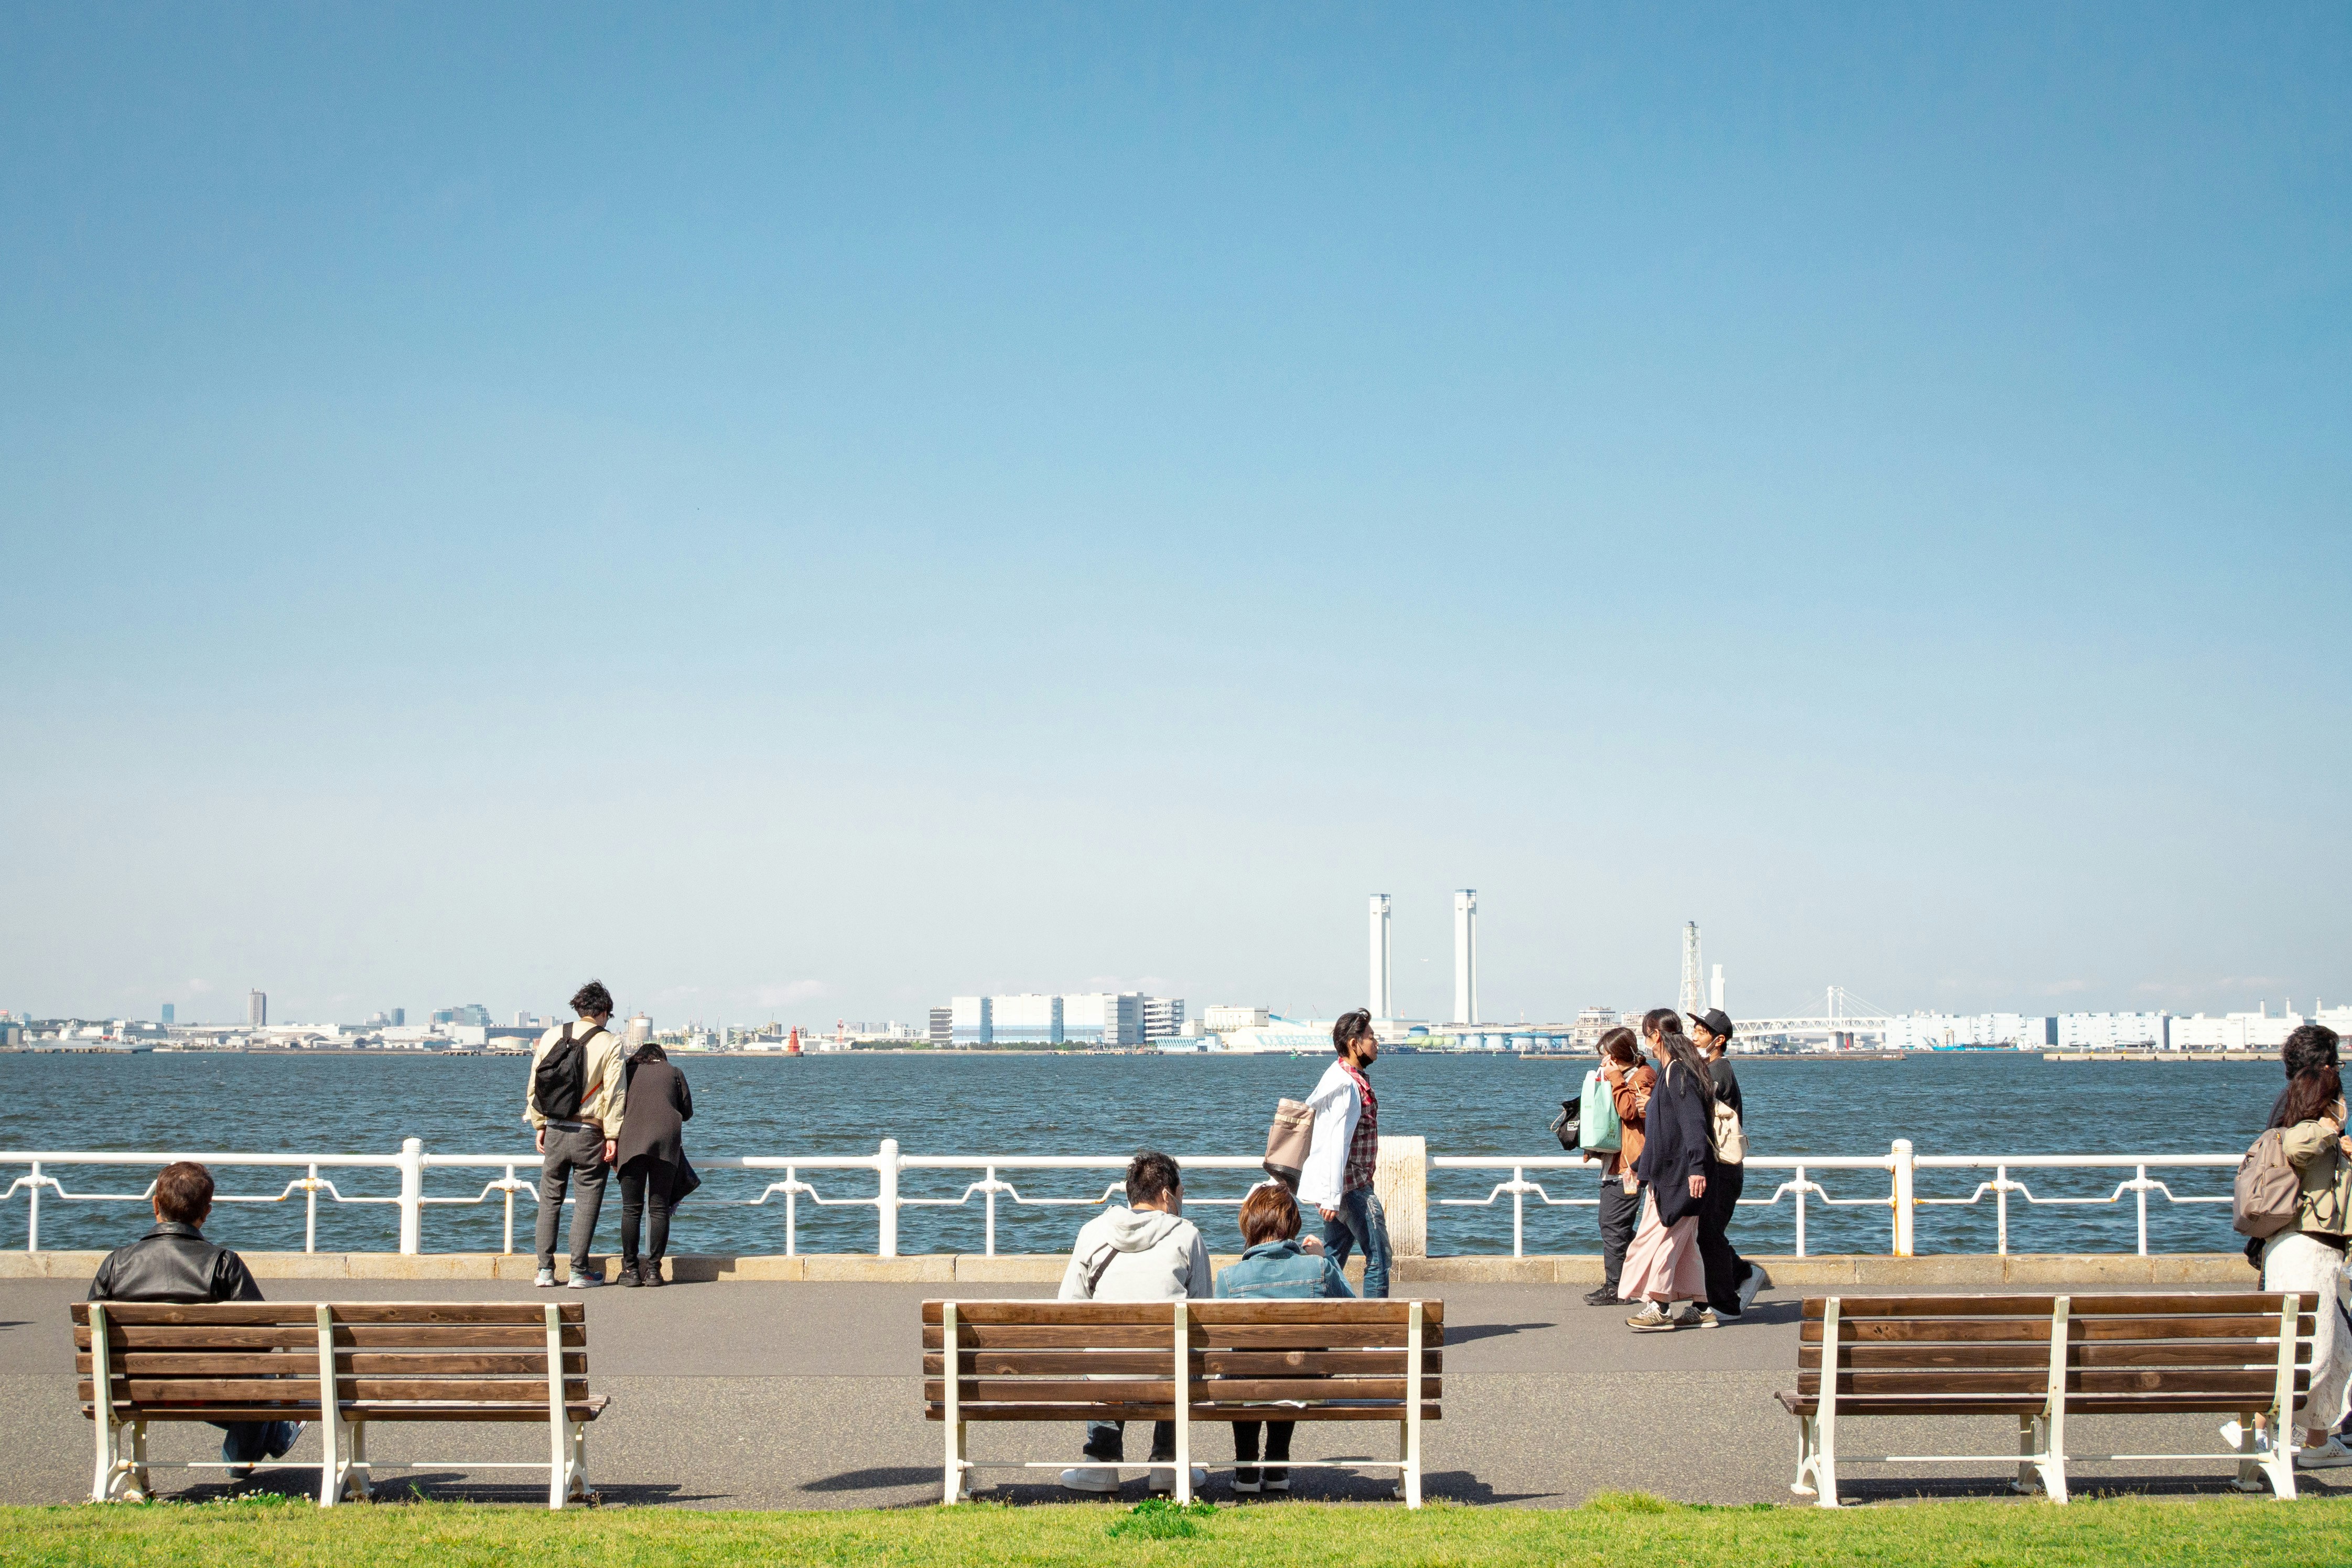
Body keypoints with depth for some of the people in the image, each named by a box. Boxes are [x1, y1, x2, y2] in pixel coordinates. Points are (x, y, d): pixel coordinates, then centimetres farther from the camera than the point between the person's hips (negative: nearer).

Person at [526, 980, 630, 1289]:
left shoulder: (551, 1037, 5)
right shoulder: (609, 1044, -6)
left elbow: (534, 1085, 7)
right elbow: (614, 1093, -9)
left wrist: (540, 1126, 14)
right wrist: (612, 1136, -6)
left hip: (554, 1132, 3)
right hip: (589, 1135, -3)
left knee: (550, 1200, 12)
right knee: (587, 1202, 4)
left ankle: (545, 1270, 11)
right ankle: (579, 1272, 4)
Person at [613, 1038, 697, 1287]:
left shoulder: (626, 1073, 22)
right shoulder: (674, 1073, 21)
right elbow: (687, 1112, 21)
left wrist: (613, 1145, 22)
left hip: (631, 1141, 0)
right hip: (667, 1140, 0)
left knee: (631, 1209, 2)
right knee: (659, 1208, 3)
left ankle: (631, 1270, 1)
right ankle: (653, 1269, 1)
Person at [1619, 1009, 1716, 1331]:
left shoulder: (1677, 1072, -14)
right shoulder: (1672, 1071, 18)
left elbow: (1693, 1120, -25)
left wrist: (1697, 1166, -34)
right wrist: (1640, 1166, 35)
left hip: (1677, 1174, -10)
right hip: (1667, 1171, 10)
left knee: (1657, 1235, -7)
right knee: (1683, 1241, 11)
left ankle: (1659, 1307, -6)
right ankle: (1702, 1308, 13)